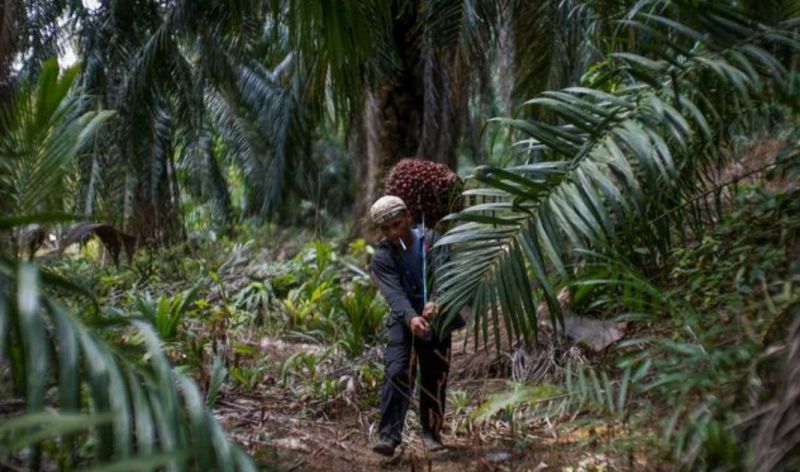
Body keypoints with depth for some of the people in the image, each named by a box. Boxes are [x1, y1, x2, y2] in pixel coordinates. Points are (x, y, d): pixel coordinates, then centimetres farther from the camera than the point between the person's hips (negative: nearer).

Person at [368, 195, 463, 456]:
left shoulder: (432, 241, -7)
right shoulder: (382, 258, -7)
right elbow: (394, 293, -21)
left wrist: (435, 302, -43)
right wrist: (411, 318, -41)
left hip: (437, 320, 1)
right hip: (403, 322, -1)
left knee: (435, 379, 8)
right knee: (396, 372, -19)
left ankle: (432, 432, 26)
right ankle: (388, 435, -18)